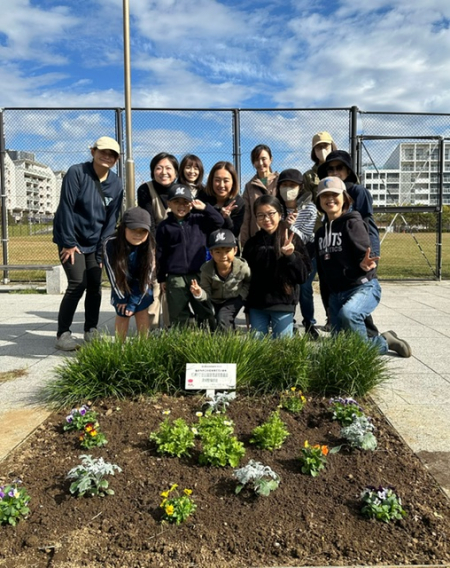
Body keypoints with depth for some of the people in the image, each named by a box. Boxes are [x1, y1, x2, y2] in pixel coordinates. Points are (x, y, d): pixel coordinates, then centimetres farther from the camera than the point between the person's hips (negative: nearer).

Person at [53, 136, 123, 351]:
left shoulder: (116, 183, -1)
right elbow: (66, 208, -15)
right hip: (71, 239, -4)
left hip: (94, 242, 5)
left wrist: (102, 250, -6)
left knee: (95, 285, 2)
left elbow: (111, 219, -1)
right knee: (78, 284, -13)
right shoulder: (76, 173, -14)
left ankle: (91, 331, 15)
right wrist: (68, 242, -17)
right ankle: (62, 334, -2)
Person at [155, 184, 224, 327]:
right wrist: (161, 278, 5)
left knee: (205, 313, 8)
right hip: (175, 278, 0)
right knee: (178, 315, 6)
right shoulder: (164, 226, 4)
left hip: (199, 275, 1)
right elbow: (160, 254, 6)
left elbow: (219, 222, -2)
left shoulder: (199, 220, 5)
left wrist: (205, 208, -12)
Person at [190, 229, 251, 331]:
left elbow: (249, 281, -3)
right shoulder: (207, 270, -26)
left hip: (234, 299, -2)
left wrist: (243, 293, -16)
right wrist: (199, 294, -42)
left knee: (223, 318, -22)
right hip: (215, 301, 3)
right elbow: (207, 293, -21)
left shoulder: (242, 267, -26)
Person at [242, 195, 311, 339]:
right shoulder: (252, 243, 7)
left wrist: (290, 256, -23)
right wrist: (246, 306, 9)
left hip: (283, 305, -3)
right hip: (256, 305, 3)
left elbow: (303, 275, -7)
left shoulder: (292, 239, -3)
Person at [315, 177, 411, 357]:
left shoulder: (353, 222, -6)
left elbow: (364, 256, -17)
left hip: (363, 287, -7)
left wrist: (365, 265, -41)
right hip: (335, 294, 7)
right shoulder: (321, 232, 14)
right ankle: (384, 342, 23)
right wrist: (327, 302, 18)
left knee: (348, 314, -39)